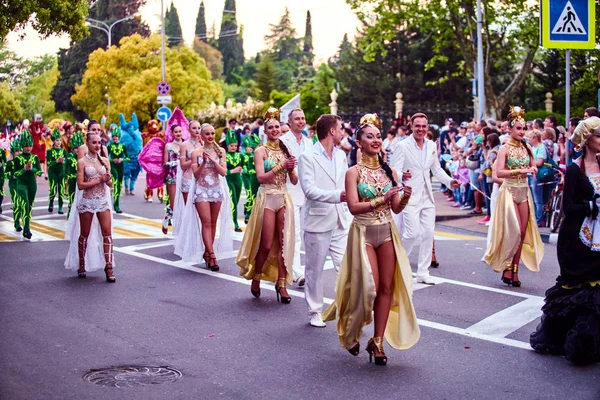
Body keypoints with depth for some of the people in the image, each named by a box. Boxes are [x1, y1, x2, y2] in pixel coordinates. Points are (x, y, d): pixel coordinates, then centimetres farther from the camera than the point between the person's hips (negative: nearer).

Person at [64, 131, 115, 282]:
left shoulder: (104, 161, 7)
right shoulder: (82, 161, -4)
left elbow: (110, 184, 7)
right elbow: (80, 185, -10)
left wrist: (107, 179, -15)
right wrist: (99, 180, -15)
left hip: (103, 201, 3)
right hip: (87, 202, -3)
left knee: (107, 233, -8)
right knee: (85, 235, 9)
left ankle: (109, 267, -7)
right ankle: (81, 266, 25)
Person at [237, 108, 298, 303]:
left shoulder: (285, 151, 10)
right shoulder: (261, 151, -2)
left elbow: (294, 181, 8)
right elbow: (261, 177, -13)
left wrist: (291, 168, -12)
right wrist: (281, 166, -19)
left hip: (284, 199, 4)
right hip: (267, 198, -4)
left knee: (283, 243, 1)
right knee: (266, 245, 0)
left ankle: (281, 283, 8)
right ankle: (256, 278, 21)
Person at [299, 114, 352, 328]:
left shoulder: (341, 155, 12)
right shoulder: (308, 157, -9)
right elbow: (309, 189, -19)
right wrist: (337, 195, -28)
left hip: (340, 222, 5)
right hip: (318, 221, -5)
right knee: (315, 270, 8)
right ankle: (315, 312, 21)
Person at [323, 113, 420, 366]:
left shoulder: (389, 171, 6)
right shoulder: (354, 172, -6)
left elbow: (396, 208, 6)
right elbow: (353, 207, -15)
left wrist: (405, 197, -14)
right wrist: (381, 199, -23)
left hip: (387, 233, 4)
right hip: (363, 233, -4)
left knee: (387, 287, 2)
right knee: (369, 287, -6)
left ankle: (377, 341, 12)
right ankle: (352, 333, 20)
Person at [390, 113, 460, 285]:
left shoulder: (432, 146, 8)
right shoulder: (403, 146, -9)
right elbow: (394, 171, -14)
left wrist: (449, 181, 2)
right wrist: (402, 176, -37)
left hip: (427, 197, 6)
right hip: (410, 197, -6)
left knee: (428, 234, 6)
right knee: (413, 234, -12)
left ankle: (423, 273, 16)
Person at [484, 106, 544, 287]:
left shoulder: (526, 148, 8)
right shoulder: (505, 149, -7)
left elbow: (534, 167, 19)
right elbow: (499, 172, -17)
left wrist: (532, 170, -4)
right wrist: (519, 171, -23)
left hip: (524, 192, 5)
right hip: (509, 191, -5)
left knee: (523, 233, 3)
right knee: (514, 231, -12)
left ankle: (514, 270, 10)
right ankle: (506, 267, 4)